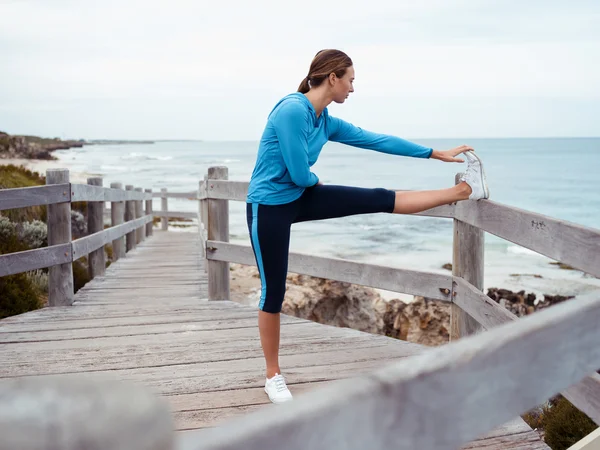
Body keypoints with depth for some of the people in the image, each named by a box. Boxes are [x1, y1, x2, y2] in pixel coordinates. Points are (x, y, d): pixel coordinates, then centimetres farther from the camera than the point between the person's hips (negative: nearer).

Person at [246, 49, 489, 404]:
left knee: (378, 200, 2)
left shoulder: (327, 122, 4)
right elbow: (300, 174, -22)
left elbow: (377, 140, 9)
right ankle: (273, 377, 14)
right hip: (269, 206, -7)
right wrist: (316, 181, 3)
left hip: (300, 198, 7)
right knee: (274, 291, 0)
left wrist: (435, 154, 14)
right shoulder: (292, 110, -22)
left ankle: (464, 190, 9)